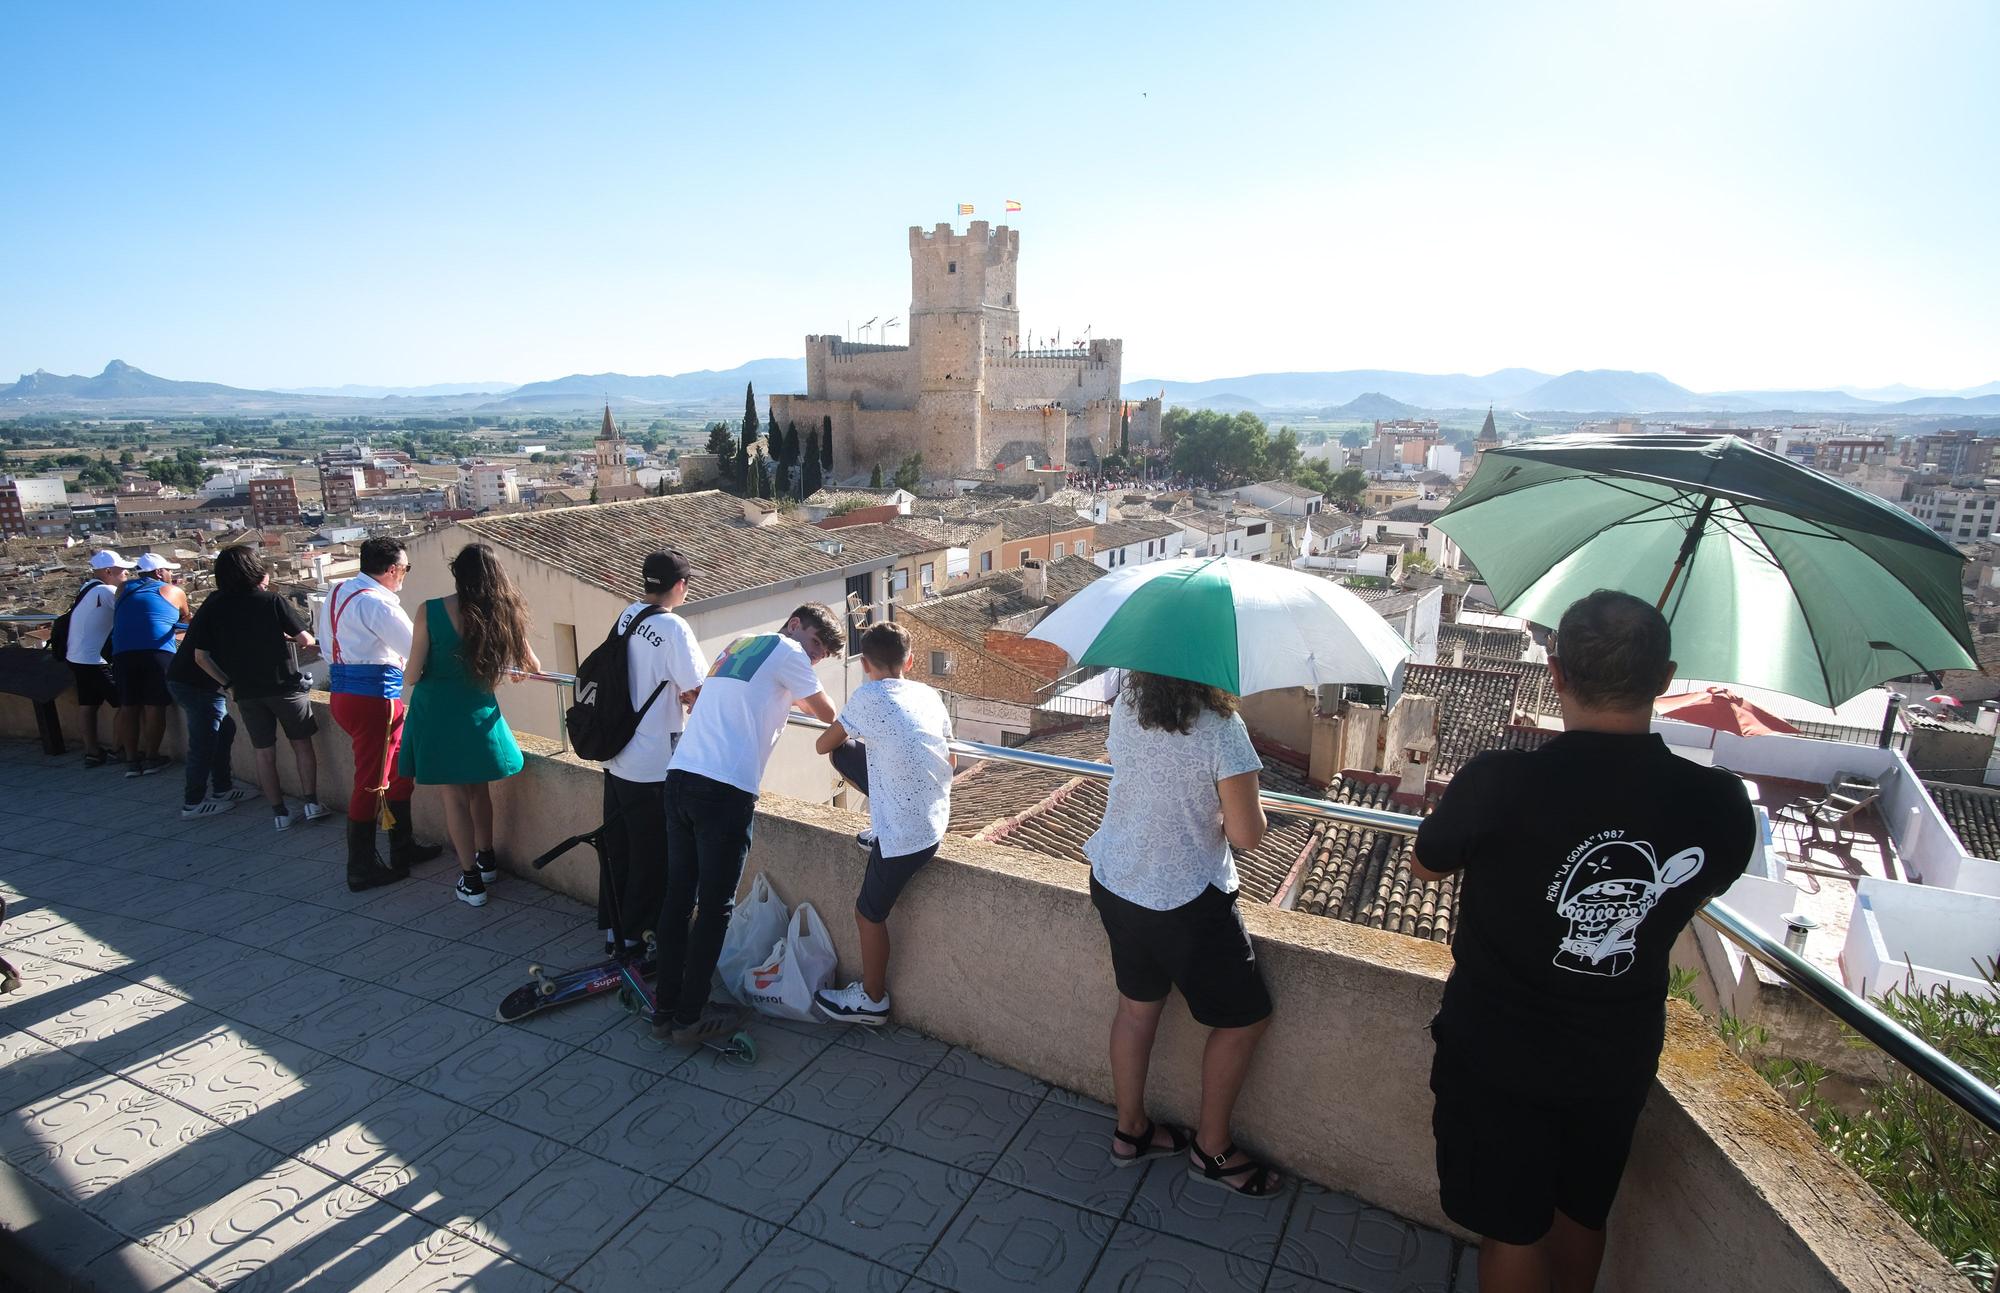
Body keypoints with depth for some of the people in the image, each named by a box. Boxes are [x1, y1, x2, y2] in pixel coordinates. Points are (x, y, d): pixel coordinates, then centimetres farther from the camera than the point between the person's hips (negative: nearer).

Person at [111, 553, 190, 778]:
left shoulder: (124, 589, 20)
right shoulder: (173, 592, 11)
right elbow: (185, 620, 25)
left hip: (122, 652, 4)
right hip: (157, 651, -3)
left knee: (128, 706, 7)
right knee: (154, 706, 2)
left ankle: (133, 759, 11)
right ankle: (151, 758, 6)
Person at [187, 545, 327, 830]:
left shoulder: (213, 608, 0)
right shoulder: (271, 600, -9)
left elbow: (200, 656, 0)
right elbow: (304, 639, -10)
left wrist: (228, 684, 10)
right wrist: (310, 641, 13)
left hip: (246, 691, 3)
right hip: (285, 685, -3)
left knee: (264, 752, 11)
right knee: (302, 743, 11)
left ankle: (280, 812, 14)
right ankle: (311, 802, 8)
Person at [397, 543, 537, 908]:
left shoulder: (430, 612, -14)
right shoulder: (503, 615, -6)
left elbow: (413, 675, -11)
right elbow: (534, 667, 5)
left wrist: (440, 672, 11)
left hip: (437, 713, -2)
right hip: (479, 714, 2)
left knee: (455, 796, 7)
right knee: (479, 789, 20)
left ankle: (471, 879, 14)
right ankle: (487, 861, 36)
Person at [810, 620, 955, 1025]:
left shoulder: (868, 696, -10)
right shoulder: (930, 695, 6)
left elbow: (822, 745, 3)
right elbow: (949, 761, 13)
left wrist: (839, 734, 25)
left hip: (905, 837, -7)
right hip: (936, 819, 7)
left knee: (869, 912, 16)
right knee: (846, 753, 12)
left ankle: (872, 1001, 33)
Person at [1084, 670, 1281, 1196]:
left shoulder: (1125, 705, -7)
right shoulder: (1220, 728, -25)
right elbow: (1248, 834, -20)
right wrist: (1248, 797, 0)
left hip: (1115, 884, 7)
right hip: (1189, 903, -6)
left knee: (1137, 1005, 22)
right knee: (1244, 1019, 16)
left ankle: (1130, 1131, 39)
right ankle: (1211, 1149, 30)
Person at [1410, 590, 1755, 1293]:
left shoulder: (1497, 784, -29)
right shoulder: (1721, 804, -17)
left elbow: (1424, 867, -8)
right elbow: (1699, 892, 5)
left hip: (1496, 1056, -3)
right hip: (1620, 1059, 4)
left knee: (1511, 1231, 16)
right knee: (1583, 1214, 27)